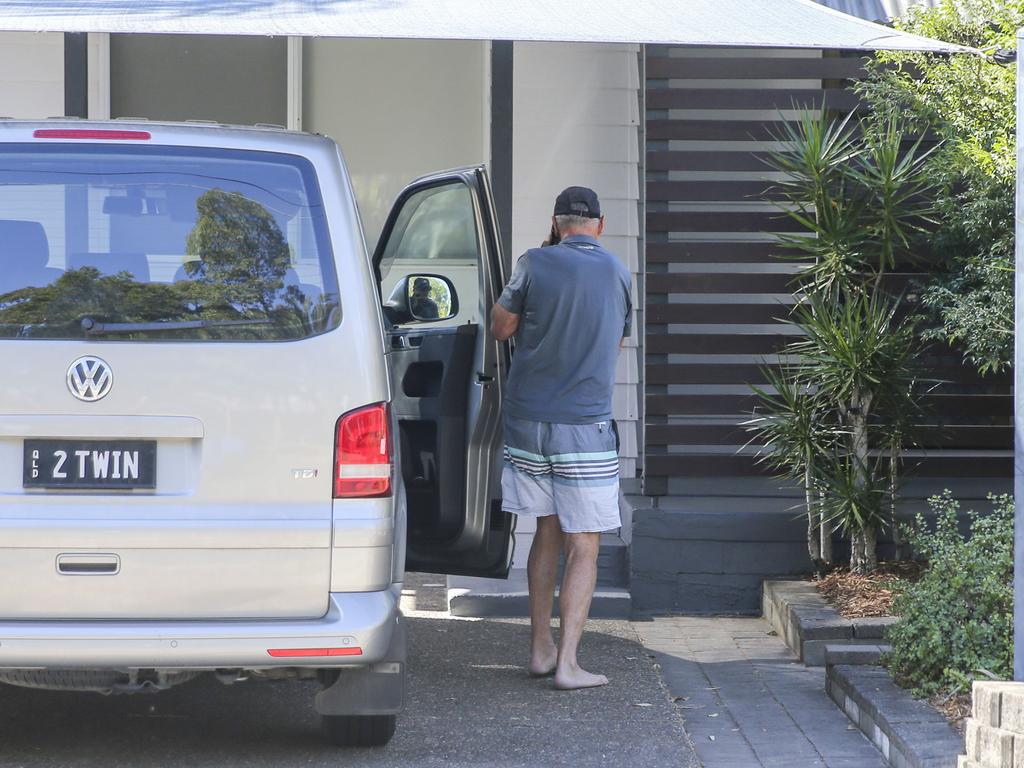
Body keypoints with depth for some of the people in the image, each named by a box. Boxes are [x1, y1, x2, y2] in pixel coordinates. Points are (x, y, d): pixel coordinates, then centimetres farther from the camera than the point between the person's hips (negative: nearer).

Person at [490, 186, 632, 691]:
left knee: (548, 533, 16)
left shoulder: (536, 264, -4)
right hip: (585, 424, -2)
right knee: (584, 547, 0)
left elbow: (500, 328, 5)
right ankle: (567, 663, -7)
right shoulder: (617, 274, 5)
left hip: (528, 420, 2)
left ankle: (541, 649, 21)